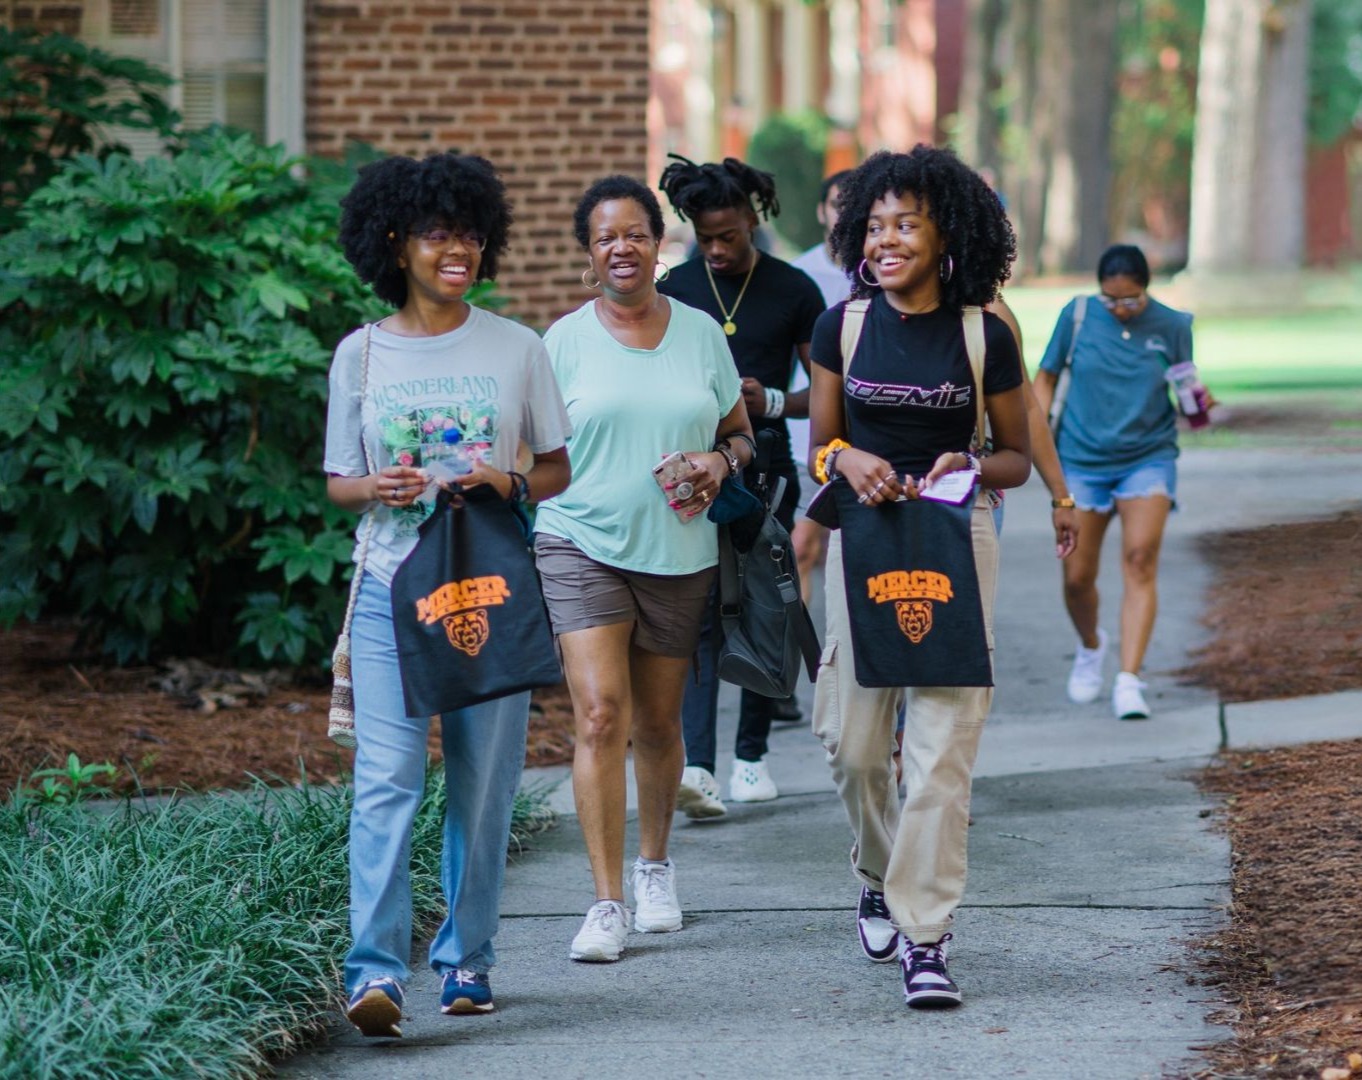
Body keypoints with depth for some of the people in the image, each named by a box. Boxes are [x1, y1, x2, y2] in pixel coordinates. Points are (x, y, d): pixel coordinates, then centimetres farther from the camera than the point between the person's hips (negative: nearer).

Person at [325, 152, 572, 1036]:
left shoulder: (516, 349, 5)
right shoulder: (362, 355, 5)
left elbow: (559, 468, 9)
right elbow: (338, 481, 9)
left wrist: (512, 484, -12)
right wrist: (378, 487, -14)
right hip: (393, 589, -1)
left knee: (483, 785, 5)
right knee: (387, 780, -13)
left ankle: (467, 960, 17)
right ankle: (377, 970, -19)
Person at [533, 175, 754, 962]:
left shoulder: (701, 334, 7)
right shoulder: (565, 342, 2)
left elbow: (740, 432, 16)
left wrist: (721, 462, -7)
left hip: (679, 554, 2)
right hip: (582, 544, -2)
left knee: (659, 723, 11)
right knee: (601, 716, -14)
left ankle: (657, 867, 35)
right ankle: (608, 904, -13)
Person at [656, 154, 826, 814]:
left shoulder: (793, 291, 0)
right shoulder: (675, 290, 5)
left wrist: (771, 402, -15)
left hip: (766, 470, 0)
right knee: (698, 613, -10)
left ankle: (751, 754, 19)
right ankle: (696, 764, -18)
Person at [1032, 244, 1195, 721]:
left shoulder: (1173, 327, -1)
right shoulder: (1077, 316, -1)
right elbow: (1047, 377, 8)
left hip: (1148, 461, -1)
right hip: (1081, 461, 1)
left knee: (1140, 561, -19)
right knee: (1077, 577, 4)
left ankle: (1129, 680, -23)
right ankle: (1090, 647, 37)